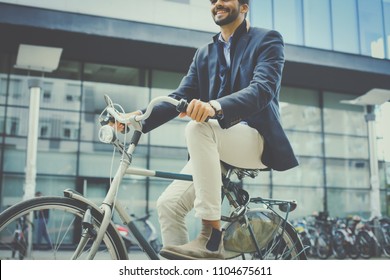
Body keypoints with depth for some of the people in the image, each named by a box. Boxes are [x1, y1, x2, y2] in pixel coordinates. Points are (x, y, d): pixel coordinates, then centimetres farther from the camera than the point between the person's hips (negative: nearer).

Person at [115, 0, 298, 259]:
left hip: (255, 140, -6)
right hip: (215, 149, 6)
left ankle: (212, 239, -30)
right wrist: (140, 117, -11)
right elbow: (181, 96, 8)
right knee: (168, 204, -11)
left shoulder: (268, 39, 1)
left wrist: (216, 106, -37)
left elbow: (263, 88, -18)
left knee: (199, 128, -34)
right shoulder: (204, 53, 19)